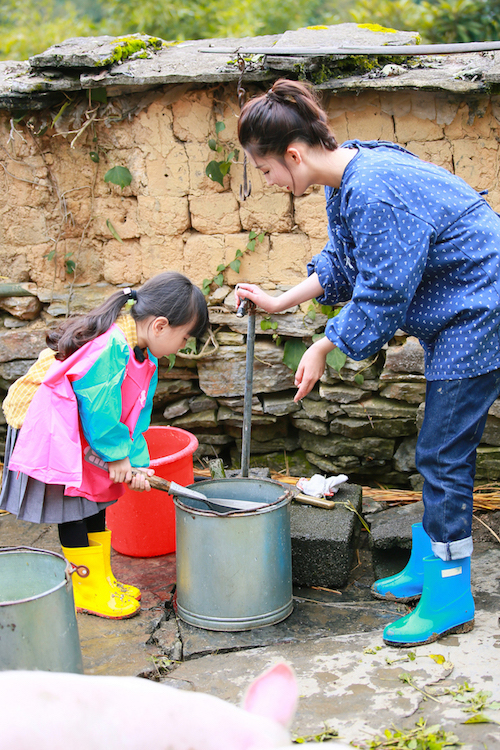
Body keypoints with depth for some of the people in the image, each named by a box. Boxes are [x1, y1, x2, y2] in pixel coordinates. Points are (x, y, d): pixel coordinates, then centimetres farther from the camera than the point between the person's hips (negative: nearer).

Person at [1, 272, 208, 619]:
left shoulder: (144, 357, 0)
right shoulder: (109, 346, -32)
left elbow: (136, 413, 3)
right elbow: (97, 405, -28)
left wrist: (137, 463, -7)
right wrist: (118, 454, -18)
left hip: (84, 432, 10)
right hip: (46, 428, -10)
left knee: (95, 502, 14)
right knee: (70, 507, -3)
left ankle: (102, 579, 26)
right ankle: (88, 590, 7)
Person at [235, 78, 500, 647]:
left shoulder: (375, 194, -29)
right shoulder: (347, 179, 3)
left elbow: (379, 298, -23)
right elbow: (341, 263, 17)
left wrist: (323, 349, -10)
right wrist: (279, 302, 14)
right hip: (451, 316, 10)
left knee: (442, 455, -5)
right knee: (438, 451, 17)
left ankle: (450, 600, 7)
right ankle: (426, 569, 30)